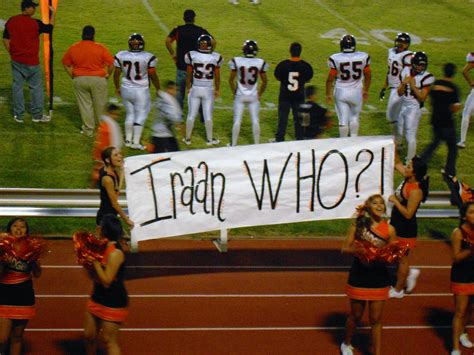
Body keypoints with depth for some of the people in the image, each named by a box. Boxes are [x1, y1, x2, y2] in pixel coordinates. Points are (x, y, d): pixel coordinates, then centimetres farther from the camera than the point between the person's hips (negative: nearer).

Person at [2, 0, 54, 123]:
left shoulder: (11, 21, 1)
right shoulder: (35, 23, -14)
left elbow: (5, 39, 6)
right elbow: (50, 28, 1)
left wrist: (11, 53, 14)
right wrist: (53, 14, 11)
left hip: (16, 61, 5)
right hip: (31, 62, -5)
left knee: (17, 86, 10)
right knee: (36, 87, 8)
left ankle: (18, 115, 13)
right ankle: (37, 115, 13)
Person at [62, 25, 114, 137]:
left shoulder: (73, 48, -2)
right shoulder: (101, 48, -10)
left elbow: (66, 63, 7)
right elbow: (111, 63, -10)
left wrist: (73, 76, 12)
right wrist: (107, 75, 4)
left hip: (79, 80, 2)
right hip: (98, 80, -2)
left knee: (85, 105, 11)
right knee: (100, 105, 15)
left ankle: (88, 130, 14)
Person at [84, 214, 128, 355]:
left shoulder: (115, 253, -23)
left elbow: (106, 281, -24)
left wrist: (95, 261, -21)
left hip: (113, 302, -9)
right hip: (97, 298, 9)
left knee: (109, 341, -2)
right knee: (89, 336, 18)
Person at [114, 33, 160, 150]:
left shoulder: (121, 56, -6)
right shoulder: (148, 57, -14)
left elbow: (116, 74, 4)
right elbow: (153, 76, -6)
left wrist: (117, 87, 20)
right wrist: (158, 89, 10)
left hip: (126, 89, 3)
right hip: (141, 91, -3)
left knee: (130, 114, 19)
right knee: (140, 116, 7)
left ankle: (128, 140, 24)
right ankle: (136, 142, 5)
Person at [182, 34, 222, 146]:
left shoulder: (192, 56, -11)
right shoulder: (215, 58, -10)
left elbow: (189, 75, -2)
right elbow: (217, 77, -1)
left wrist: (188, 87, 13)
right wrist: (217, 89, 14)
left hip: (195, 89, 0)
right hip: (208, 90, 0)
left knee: (191, 114, 10)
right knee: (208, 115, 9)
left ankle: (187, 138, 20)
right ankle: (210, 139, 20)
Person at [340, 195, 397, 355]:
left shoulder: (389, 229, -3)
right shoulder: (358, 225, -5)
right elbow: (345, 248, -3)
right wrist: (355, 250, -23)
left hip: (379, 278, 0)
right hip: (359, 276, 0)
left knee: (376, 319, 7)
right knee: (356, 315, 15)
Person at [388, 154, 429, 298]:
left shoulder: (416, 191, -27)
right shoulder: (408, 180, -2)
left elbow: (408, 214, -27)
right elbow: (397, 164, 13)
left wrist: (395, 201, -22)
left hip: (406, 230, -9)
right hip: (397, 225, 9)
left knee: (403, 259, 9)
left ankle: (398, 290, 23)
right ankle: (409, 273, 36)